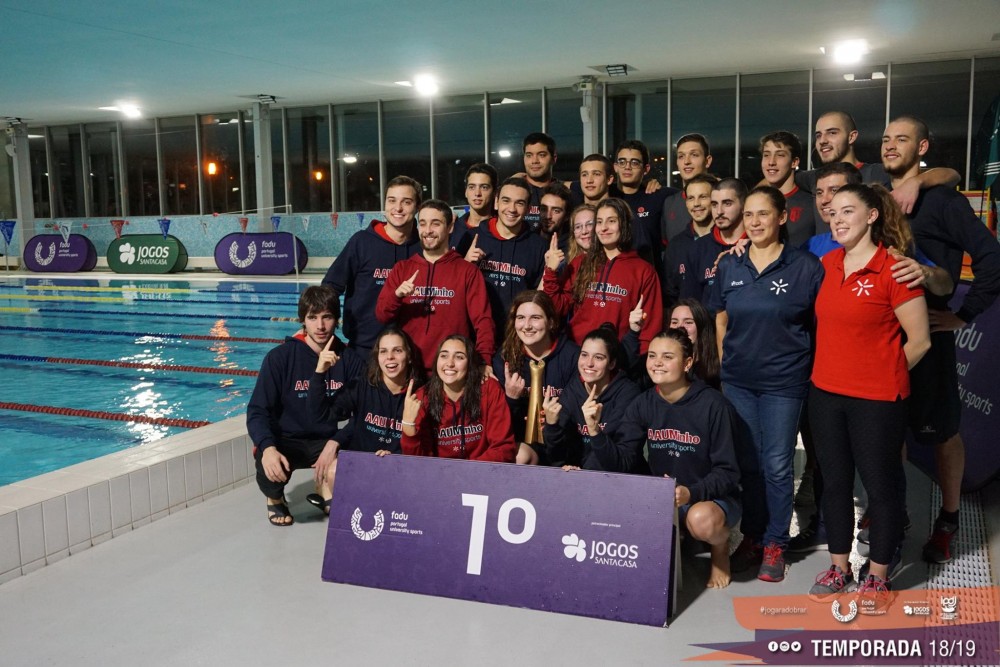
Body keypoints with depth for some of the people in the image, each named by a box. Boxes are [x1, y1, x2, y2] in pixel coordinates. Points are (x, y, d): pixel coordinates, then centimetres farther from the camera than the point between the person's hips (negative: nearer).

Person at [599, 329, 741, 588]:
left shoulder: (712, 404, -16)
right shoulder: (642, 404, -2)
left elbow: (728, 472, -16)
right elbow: (618, 461, -6)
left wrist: (691, 493, -34)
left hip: (714, 498, -4)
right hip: (662, 498, 4)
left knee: (701, 519, -38)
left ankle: (720, 548, 0)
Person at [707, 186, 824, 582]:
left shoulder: (806, 267, -7)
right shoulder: (729, 266, 5)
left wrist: (813, 369, -2)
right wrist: (725, 368, 10)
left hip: (783, 382, -3)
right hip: (737, 380, 4)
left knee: (777, 465, 3)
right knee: (747, 461, 12)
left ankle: (775, 545, 19)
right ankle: (751, 537, 27)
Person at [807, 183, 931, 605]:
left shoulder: (894, 269, -13)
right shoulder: (827, 264, 4)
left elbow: (919, 341, -8)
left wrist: (882, 376, 1)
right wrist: (839, 365, 12)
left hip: (877, 400, -6)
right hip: (826, 394, 6)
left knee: (880, 486, 8)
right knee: (834, 482, 15)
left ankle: (878, 575, 24)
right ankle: (838, 567, 30)